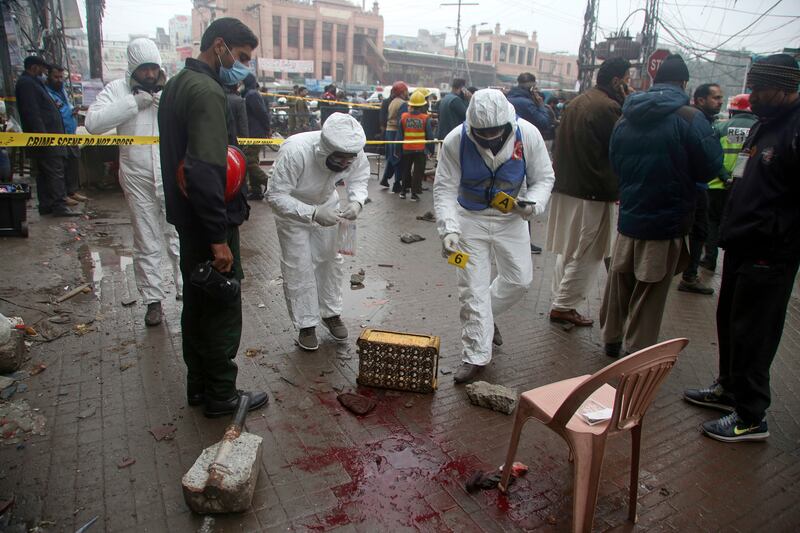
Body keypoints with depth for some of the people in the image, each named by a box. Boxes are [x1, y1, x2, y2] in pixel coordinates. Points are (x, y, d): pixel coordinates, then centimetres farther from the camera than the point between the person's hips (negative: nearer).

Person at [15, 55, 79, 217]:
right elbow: (32, 113, -18)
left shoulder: (31, 83, 24)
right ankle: (58, 206, -13)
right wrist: (43, 135, -23)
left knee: (44, 173, 11)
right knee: (55, 171, -12)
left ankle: (46, 206, 15)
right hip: (45, 137, -11)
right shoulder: (27, 83, -9)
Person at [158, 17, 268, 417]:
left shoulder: (176, 85, 13)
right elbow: (205, 171, -27)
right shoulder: (207, 91, -18)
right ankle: (221, 395, 16)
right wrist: (219, 238, -25)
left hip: (187, 218, 10)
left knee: (197, 302, 17)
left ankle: (198, 384, 31)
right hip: (209, 221, -10)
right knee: (223, 309, 2)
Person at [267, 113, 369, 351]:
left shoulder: (354, 151, -28)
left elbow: (359, 179, -10)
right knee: (298, 265, -3)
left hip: (326, 203, 4)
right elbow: (276, 195, -35)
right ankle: (306, 324, 13)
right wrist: (313, 214, -46)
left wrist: (356, 201, -32)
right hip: (291, 207, -4)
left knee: (331, 259, 10)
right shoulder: (295, 151, -41)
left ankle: (331, 313, 29)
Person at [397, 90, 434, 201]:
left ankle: (404, 191, 24)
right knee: (418, 171, 4)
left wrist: (399, 149, 10)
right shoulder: (426, 119, -10)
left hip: (406, 149, 3)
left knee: (406, 170, 17)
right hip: (421, 149, -3)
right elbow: (430, 136, -6)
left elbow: (399, 135, 1)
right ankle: (414, 193, 4)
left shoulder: (403, 117, -4)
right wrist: (430, 148, 6)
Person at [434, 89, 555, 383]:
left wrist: (533, 204, -25)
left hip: (511, 219, 2)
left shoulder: (528, 134, -18)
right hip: (470, 218, -2)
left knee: (519, 279, 7)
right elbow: (445, 189, -18)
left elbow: (543, 178, -5)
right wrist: (449, 229, -31)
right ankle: (476, 356, 11)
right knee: (473, 288, -1)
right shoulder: (455, 141, -22)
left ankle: (486, 317, 37)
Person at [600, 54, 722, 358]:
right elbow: (710, 168, -8)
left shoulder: (626, 118, 3)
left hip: (628, 218, 5)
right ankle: (637, 353, 16)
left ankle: (612, 339, 31)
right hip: (668, 220, -5)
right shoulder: (690, 119, -13)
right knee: (650, 291, 6)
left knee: (619, 281, 17)